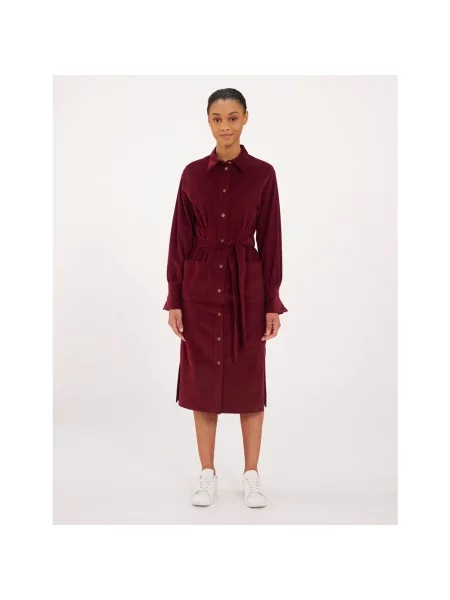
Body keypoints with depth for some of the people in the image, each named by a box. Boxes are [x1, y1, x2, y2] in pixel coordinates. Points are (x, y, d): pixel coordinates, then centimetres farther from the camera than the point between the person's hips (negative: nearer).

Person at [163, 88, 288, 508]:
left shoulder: (262, 174, -1)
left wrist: (272, 302, -4)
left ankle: (251, 476, 21)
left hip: (247, 286, -1)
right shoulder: (193, 174, 3)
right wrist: (174, 299, -2)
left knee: (249, 382, 6)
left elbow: (270, 241, -1)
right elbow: (180, 240, 2)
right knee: (202, 381, 7)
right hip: (201, 287, 1)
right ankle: (208, 475, 21)